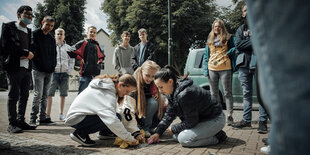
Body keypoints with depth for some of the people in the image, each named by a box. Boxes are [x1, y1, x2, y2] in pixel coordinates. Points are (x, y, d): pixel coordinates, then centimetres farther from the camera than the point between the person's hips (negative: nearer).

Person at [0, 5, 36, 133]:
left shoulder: (29, 31, 20)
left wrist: (29, 55, -5)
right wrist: (26, 53, -10)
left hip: (26, 68, 6)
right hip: (15, 67, -6)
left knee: (24, 96, 7)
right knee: (13, 96, -4)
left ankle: (21, 121, 15)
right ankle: (12, 124, 3)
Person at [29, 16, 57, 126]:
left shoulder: (52, 39, 19)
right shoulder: (35, 35, 1)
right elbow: (32, 51, -5)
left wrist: (53, 66, 8)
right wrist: (38, 64, -12)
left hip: (49, 71, 6)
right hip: (38, 70, -6)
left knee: (45, 95, 7)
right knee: (38, 94, -10)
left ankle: (43, 118, 12)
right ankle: (33, 119, -2)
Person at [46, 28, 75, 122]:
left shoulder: (68, 48, 10)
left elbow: (72, 60, 12)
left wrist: (69, 71, 1)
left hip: (64, 73, 2)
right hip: (54, 73, -2)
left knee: (63, 94, 8)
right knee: (49, 94, -7)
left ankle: (61, 114, 18)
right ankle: (47, 114, -3)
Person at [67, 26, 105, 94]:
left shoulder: (97, 45, 17)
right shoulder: (83, 43, 1)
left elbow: (102, 56, 33)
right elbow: (71, 52, -6)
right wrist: (80, 58, -5)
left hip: (96, 73, 6)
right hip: (85, 73, -5)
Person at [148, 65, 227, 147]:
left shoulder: (185, 94, -32)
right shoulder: (172, 92, -2)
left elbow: (190, 123, -24)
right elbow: (169, 114, 5)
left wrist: (173, 129, -10)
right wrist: (157, 133, -3)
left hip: (215, 119, -10)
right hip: (201, 118, 10)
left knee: (183, 139, -24)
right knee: (175, 135, 3)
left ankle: (217, 137, -7)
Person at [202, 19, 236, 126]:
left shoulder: (228, 38, 6)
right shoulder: (210, 40, 17)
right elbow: (206, 55, 16)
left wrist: (228, 53, -11)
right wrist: (205, 69, 8)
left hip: (225, 68, -4)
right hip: (212, 69, 5)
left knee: (227, 93, -4)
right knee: (214, 93, 9)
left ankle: (230, 116, -2)